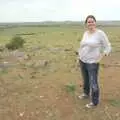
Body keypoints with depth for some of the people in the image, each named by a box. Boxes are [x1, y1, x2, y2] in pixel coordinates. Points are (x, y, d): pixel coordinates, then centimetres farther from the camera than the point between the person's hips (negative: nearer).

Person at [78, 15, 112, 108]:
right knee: (86, 80, 22)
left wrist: (103, 54, -32)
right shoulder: (85, 33, 5)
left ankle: (95, 102, 17)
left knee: (93, 83, -1)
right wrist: (79, 56, 18)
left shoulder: (100, 33, -14)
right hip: (83, 61, 7)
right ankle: (86, 93, 45)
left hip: (93, 63, -6)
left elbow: (108, 47, -12)